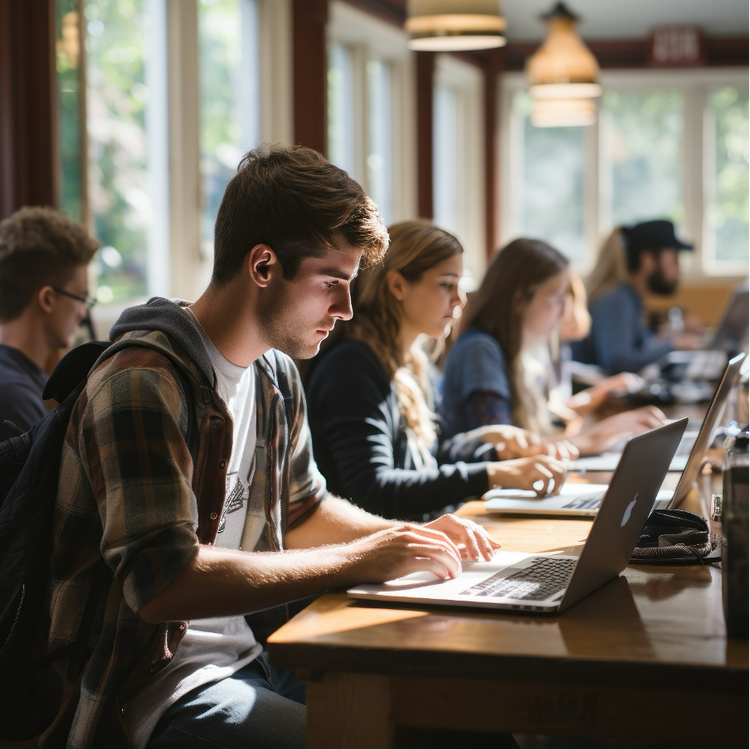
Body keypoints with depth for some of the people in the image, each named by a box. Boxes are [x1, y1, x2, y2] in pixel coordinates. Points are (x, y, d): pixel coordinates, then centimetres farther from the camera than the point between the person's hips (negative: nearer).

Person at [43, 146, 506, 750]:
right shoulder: (144, 387, -19)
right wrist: (352, 562, -24)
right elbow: (163, 582, -29)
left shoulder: (276, 376, 11)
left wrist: (413, 538, 7)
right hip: (153, 694, -9)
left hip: (250, 657, 9)